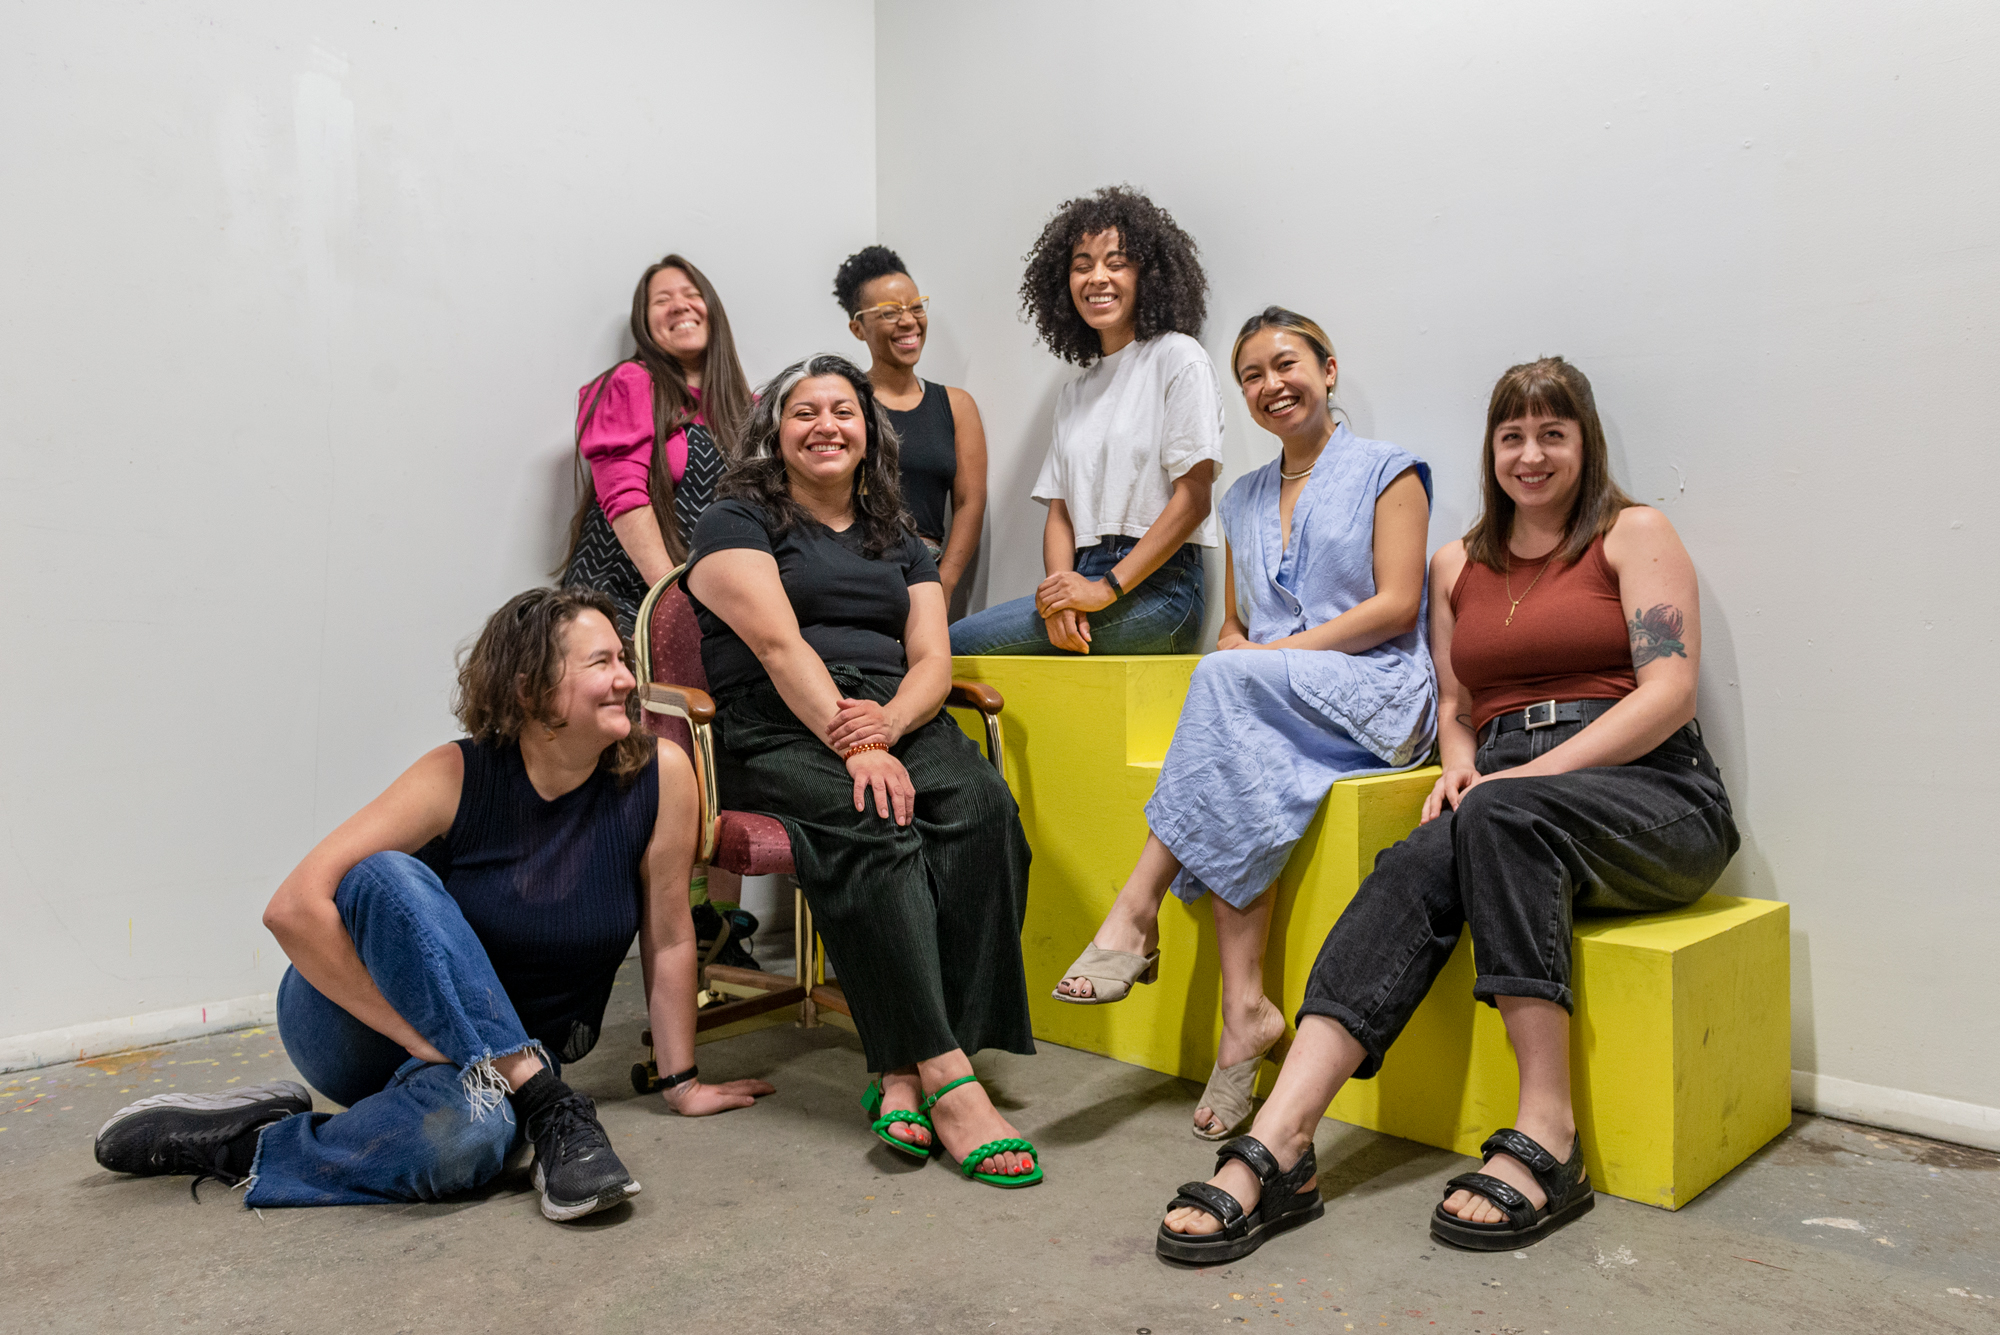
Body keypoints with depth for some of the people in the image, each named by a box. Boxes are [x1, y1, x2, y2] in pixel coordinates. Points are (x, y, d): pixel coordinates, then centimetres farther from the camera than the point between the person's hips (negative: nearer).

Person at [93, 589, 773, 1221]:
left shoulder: (659, 774, -14)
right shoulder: (459, 776, -18)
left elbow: (669, 939, -6)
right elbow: (294, 907, -23)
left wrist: (683, 1082, -2)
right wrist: (419, 1036, -28)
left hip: (509, 1055, 0)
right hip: (362, 1030, 0)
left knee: (467, 1134, -40)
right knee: (387, 875, -34)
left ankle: (250, 1147, -12)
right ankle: (544, 1107, -29)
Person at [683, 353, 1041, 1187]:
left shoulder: (901, 545, 25)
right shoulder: (739, 521, 10)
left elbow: (932, 660, 11)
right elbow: (779, 646, -7)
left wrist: (888, 722, -13)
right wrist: (853, 748, -21)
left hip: (894, 721, 4)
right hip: (778, 733, -4)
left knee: (981, 807, -28)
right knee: (870, 824, -35)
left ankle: (902, 1074, -31)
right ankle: (945, 1079, -36)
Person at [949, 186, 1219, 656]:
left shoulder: (1177, 358, 3)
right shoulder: (1074, 393, 23)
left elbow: (1193, 497, -7)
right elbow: (1060, 512, 14)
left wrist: (1108, 588, -15)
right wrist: (1061, 590, -8)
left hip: (1155, 587, -6)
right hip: (1085, 582, 6)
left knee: (960, 643, -23)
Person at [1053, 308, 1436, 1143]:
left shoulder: (1387, 471, 7)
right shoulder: (1243, 500, 23)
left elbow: (1396, 605, -5)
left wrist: (1273, 652, -13)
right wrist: (1233, 647, -1)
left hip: (1376, 694, -4)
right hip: (1262, 708, 4)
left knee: (1229, 680, -33)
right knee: (1237, 783, -31)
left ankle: (1135, 913, -32)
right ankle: (1244, 1011, -34)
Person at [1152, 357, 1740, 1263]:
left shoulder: (1634, 534, 6)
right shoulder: (1458, 566, 20)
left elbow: (1670, 688, -5)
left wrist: (1532, 773, -16)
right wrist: (1459, 767, -2)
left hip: (1649, 793, -3)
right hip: (1507, 793, 3)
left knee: (1503, 816, -36)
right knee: (1413, 870, -30)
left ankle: (1546, 1137, -34)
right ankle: (1277, 1147, -41)